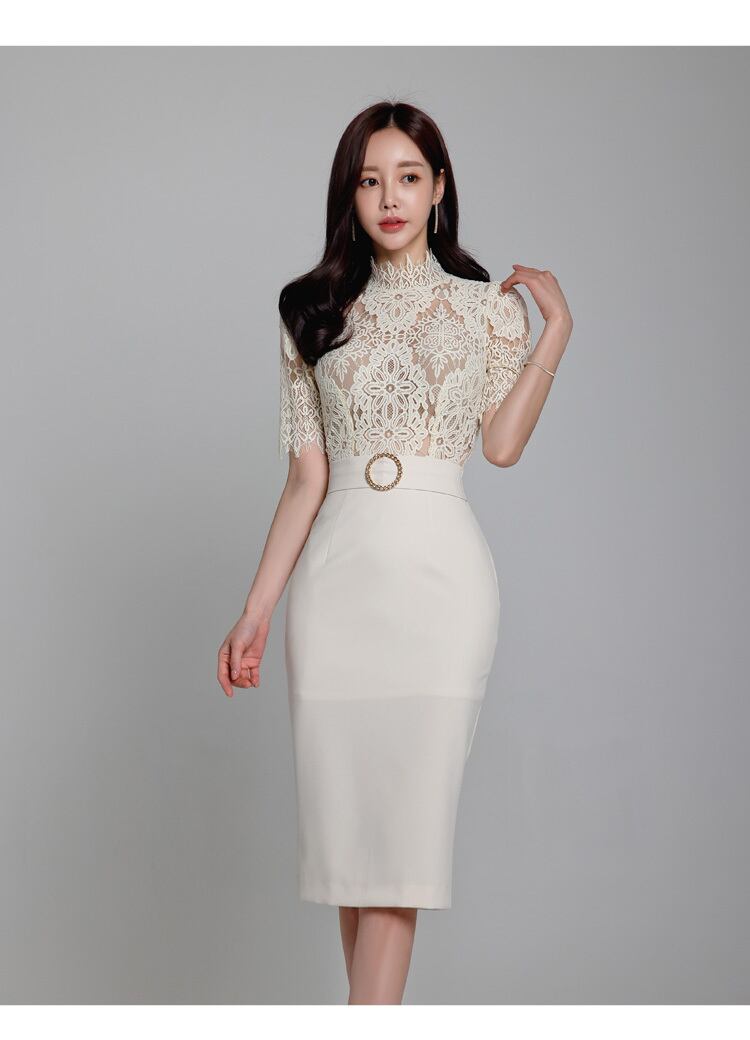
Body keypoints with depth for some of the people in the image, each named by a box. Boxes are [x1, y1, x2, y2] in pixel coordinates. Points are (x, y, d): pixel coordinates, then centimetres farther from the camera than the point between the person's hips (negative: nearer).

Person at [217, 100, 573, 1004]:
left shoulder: (489, 306, 9)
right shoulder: (314, 311, 12)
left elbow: (502, 444, -5)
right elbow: (306, 478, 8)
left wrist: (556, 326, -6)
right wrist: (255, 613, 3)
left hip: (440, 566, -2)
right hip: (336, 567, 2)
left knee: (408, 801, -7)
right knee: (341, 803, 2)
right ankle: (375, 1017, 15)